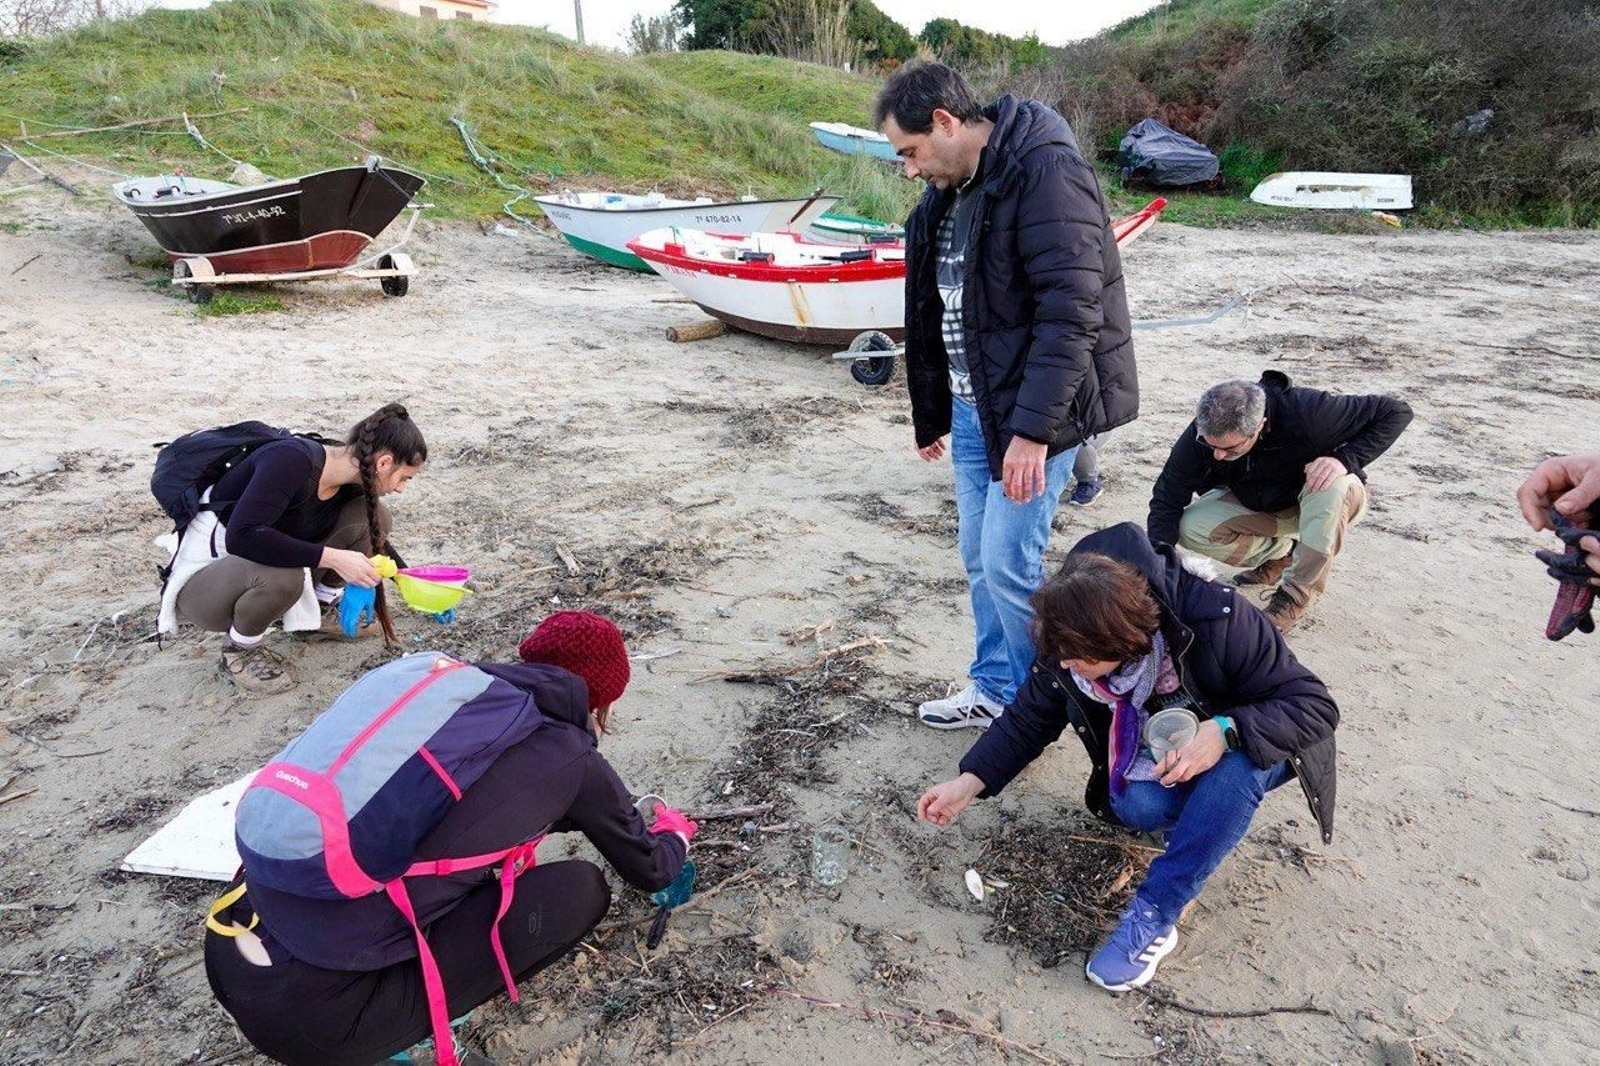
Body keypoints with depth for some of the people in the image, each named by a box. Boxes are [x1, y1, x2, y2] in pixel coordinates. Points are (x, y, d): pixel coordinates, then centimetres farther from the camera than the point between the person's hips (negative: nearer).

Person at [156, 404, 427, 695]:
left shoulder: (350, 486, -6)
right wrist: (332, 558, -39)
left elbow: (374, 536, 13)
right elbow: (242, 536, -41)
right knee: (282, 574, -41)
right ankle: (240, 651, -10)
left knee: (373, 516, -9)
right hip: (201, 578, -7)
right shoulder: (292, 459, -30)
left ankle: (320, 609, 9)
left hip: (254, 571, 7)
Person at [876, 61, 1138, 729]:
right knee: (978, 558, 13)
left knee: (1008, 564, -5)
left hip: (1033, 410, -8)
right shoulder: (948, 192, 11)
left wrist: (1033, 428, -27)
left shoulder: (1046, 173, -17)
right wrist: (931, 414, 21)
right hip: (971, 406, 9)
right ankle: (996, 690, 30)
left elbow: (1072, 314, -24)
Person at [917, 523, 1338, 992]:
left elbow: (1317, 706, -27)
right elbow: (1027, 720, -5)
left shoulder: (1218, 620, -35)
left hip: (1249, 749, -3)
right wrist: (968, 784, -16)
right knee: (1134, 804, -31)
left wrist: (1227, 732, -44)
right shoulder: (1066, 649, -21)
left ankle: (1153, 916, -28)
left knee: (1239, 761, -38)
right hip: (1161, 758, 3)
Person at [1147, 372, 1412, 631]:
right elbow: (1167, 499, -22)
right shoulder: (1200, 435, -27)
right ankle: (1284, 552, 2)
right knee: (1191, 528, -22)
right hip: (1255, 504, 3)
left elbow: (1396, 411, -26)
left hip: (1318, 501, -3)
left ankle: (1296, 595, -23)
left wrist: (1345, 459, -40)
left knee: (1334, 486, -39)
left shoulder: (1305, 411, -36)